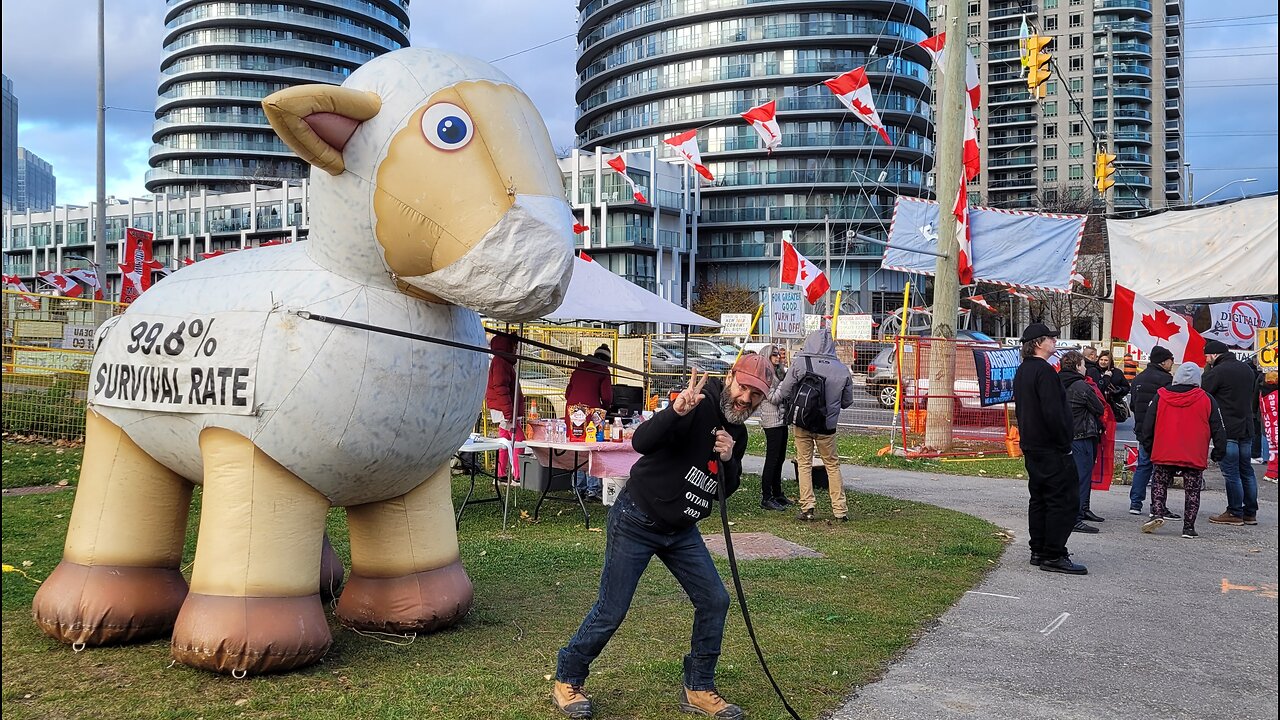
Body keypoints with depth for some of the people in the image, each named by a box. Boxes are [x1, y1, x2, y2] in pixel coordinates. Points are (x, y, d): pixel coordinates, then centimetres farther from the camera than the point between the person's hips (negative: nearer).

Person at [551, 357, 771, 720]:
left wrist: (729, 460, -13)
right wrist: (676, 411, -50)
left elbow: (727, 490, 9)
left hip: (681, 531, 8)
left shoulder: (737, 434, 4)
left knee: (714, 600, 3)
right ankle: (567, 680, 20)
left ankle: (698, 689, 19)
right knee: (611, 611, -2)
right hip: (636, 522, -7)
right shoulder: (700, 404, -22)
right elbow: (641, 442, -33)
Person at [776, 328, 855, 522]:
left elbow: (784, 392, -6)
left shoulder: (799, 364, -12)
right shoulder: (842, 369, -5)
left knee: (804, 464, 9)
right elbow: (847, 401, 6)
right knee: (832, 465, 14)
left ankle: (807, 508, 3)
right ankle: (840, 510, 15)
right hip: (828, 426, 2)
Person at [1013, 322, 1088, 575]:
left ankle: (1038, 552, 19)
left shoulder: (1021, 372, 15)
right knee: (1064, 500, -6)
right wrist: (1064, 445, -16)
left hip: (1031, 447, 10)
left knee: (1039, 498, 15)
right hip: (1051, 449, -10)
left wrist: (1028, 438, 19)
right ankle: (1054, 556, -5)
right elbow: (1053, 413, -23)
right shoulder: (1044, 371, -17)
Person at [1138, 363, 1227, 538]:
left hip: (1164, 454, 1)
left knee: (1159, 483, 17)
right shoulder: (1206, 399, 0)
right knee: (1192, 490, 8)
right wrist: (1219, 452, 13)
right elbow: (1218, 429, 4)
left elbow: (1147, 424, 5)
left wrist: (1147, 446, 16)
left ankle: (1157, 514, 0)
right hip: (1195, 457, -1)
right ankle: (1189, 527, 7)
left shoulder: (1161, 396, 1)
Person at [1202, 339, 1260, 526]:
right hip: (1247, 429, 8)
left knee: (1231, 473, -3)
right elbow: (1253, 399, 21)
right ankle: (1250, 513, 17)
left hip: (1227, 431, -8)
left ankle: (1235, 514, 0)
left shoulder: (1217, 372, -13)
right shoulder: (1247, 369, 14)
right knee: (1246, 471, 13)